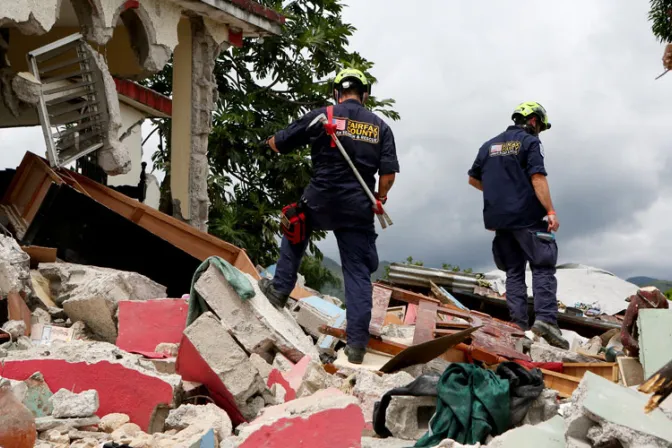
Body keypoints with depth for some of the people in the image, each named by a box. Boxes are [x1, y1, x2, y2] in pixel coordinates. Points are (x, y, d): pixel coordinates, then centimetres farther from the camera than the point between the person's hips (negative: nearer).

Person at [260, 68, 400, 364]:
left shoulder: (321, 117, -1)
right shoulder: (380, 126, 5)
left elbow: (277, 145, 7)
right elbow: (388, 174, -2)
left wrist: (273, 140, 31)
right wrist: (377, 200, 18)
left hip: (319, 202, -1)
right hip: (358, 210, 1)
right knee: (358, 273, 6)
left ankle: (279, 290, 31)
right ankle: (357, 344, 4)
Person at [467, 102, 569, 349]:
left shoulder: (490, 145, 16)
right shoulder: (530, 142, -2)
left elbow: (473, 179, 21)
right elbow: (538, 178, -14)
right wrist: (551, 211, -16)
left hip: (499, 219, 6)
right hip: (527, 217, -6)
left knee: (514, 271, 10)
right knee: (543, 268, -4)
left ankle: (519, 324, 4)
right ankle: (545, 318, -18)